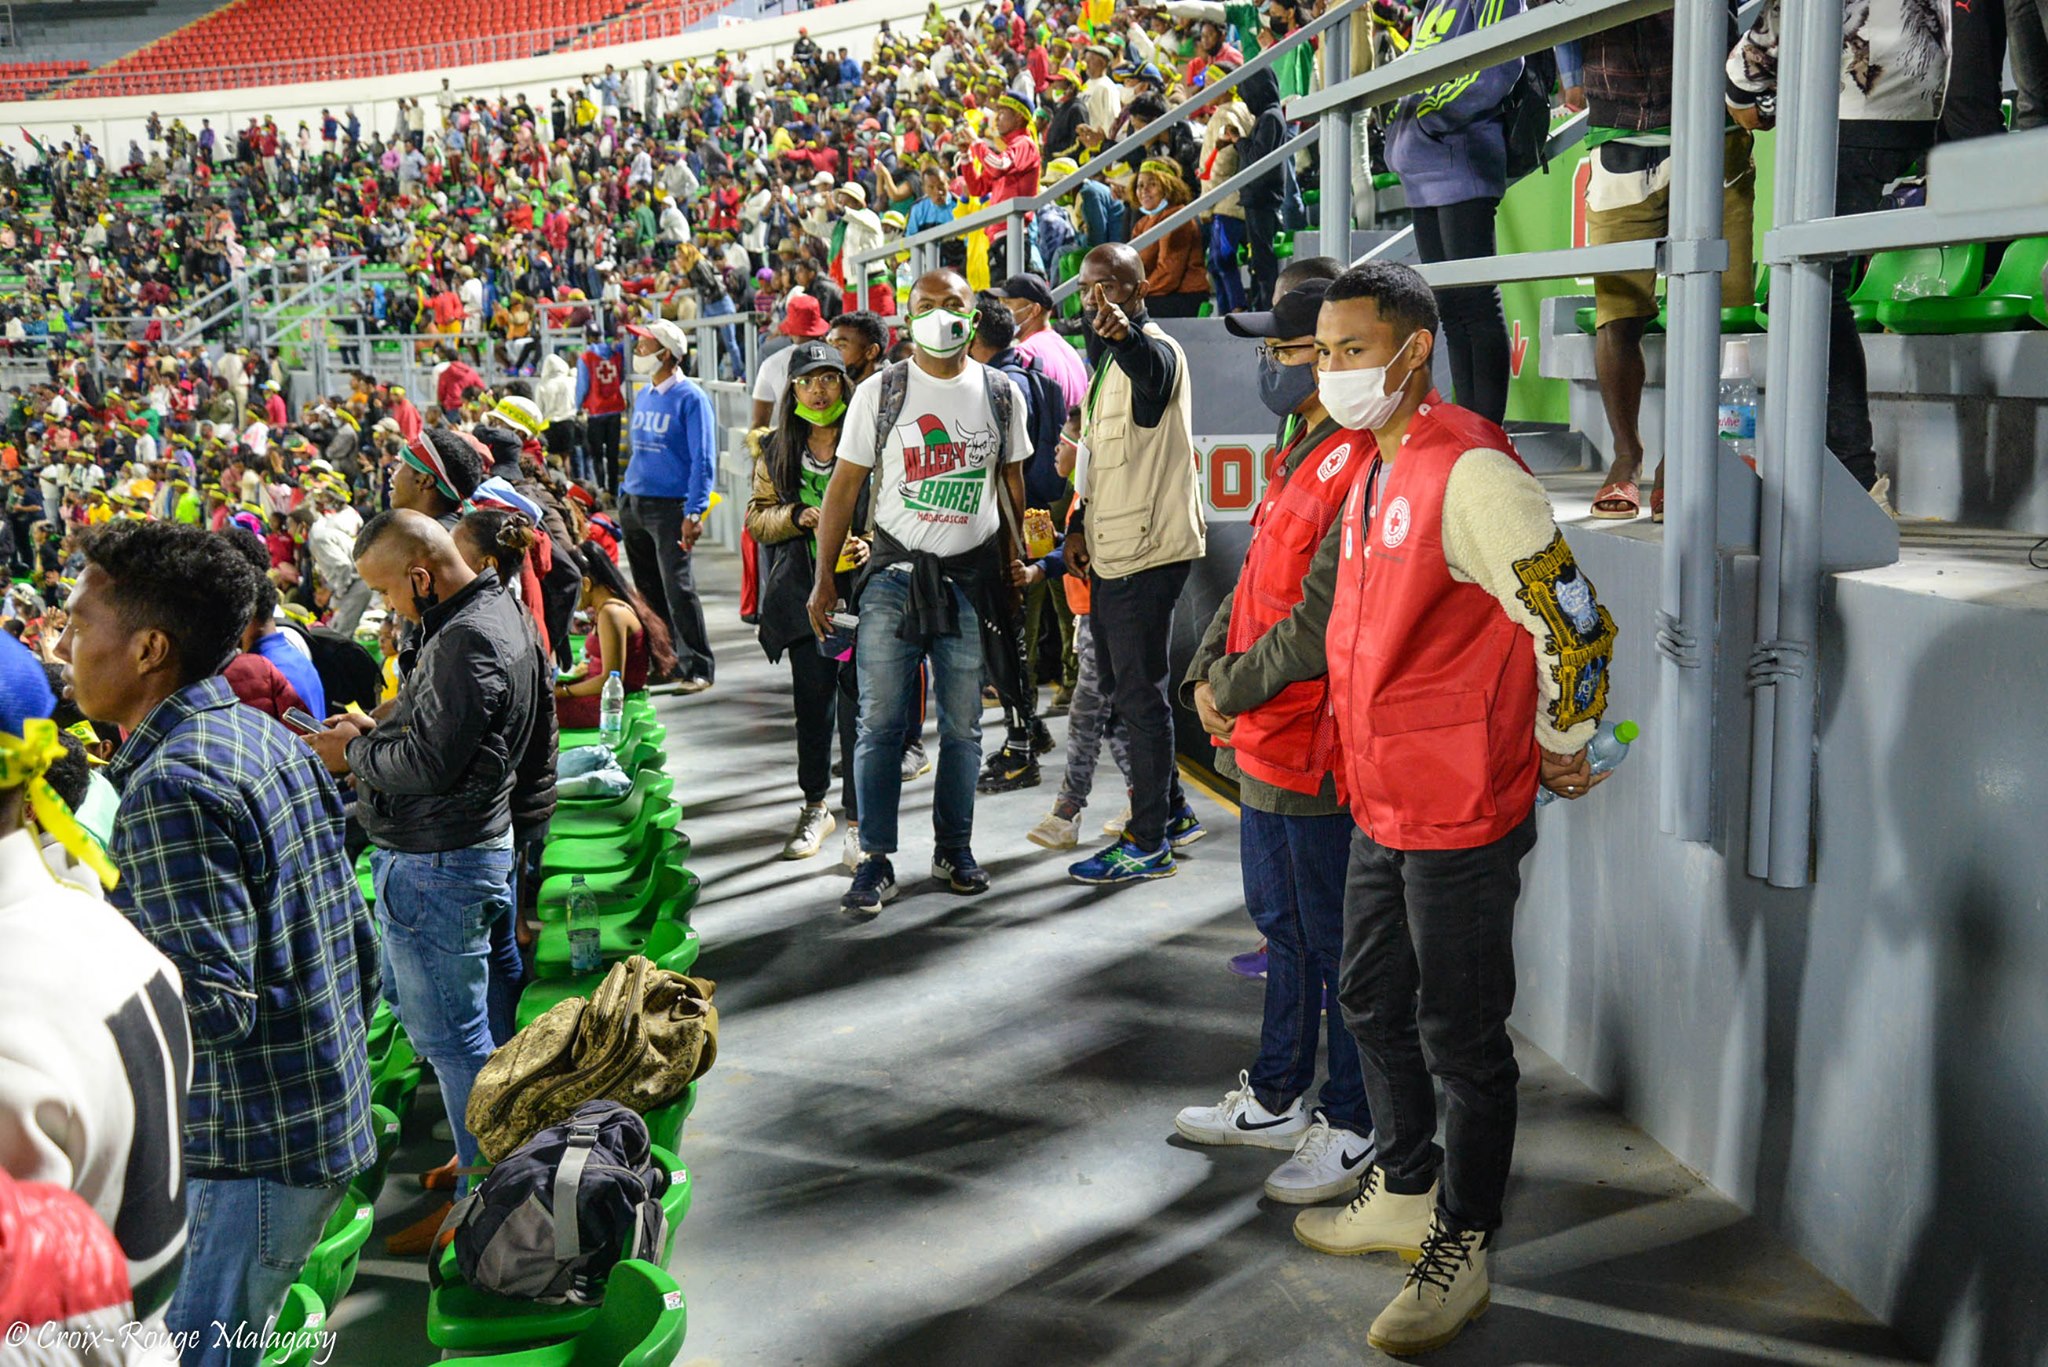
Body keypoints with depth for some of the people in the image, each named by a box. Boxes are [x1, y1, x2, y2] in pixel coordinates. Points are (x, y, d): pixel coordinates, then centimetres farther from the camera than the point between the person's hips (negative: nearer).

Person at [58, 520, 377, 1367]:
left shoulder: (171, 786, -20)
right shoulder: (271, 739, 8)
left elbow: (213, 1005, -24)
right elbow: (358, 947, 12)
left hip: (249, 1157, -9)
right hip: (330, 1125, 9)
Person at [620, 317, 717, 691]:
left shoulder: (691, 398, -8)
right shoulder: (643, 395, 14)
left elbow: (703, 460, -12)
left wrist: (694, 512, -20)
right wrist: (624, 498, 19)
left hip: (669, 506, -7)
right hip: (633, 503, 8)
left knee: (678, 589, -11)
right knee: (648, 591, 12)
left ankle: (696, 668, -4)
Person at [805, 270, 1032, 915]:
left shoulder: (1001, 393, 6)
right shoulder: (880, 393, 1)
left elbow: (1012, 481, 14)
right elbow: (846, 483, 2)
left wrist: (1016, 562, 9)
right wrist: (825, 576, -2)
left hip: (971, 573, 2)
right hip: (894, 571, -1)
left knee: (963, 725, 9)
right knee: (880, 723, -3)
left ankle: (954, 848, 22)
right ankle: (876, 861, 4)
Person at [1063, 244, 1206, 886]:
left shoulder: (1156, 350, -14)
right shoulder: (1110, 361, 18)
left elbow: (1150, 371, -41)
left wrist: (1121, 331, -62)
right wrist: (1082, 526, 14)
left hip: (1147, 552, -10)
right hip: (1110, 553, 10)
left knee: (1139, 695, -5)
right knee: (1120, 689, 17)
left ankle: (1148, 844, 4)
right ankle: (1173, 812, 30)